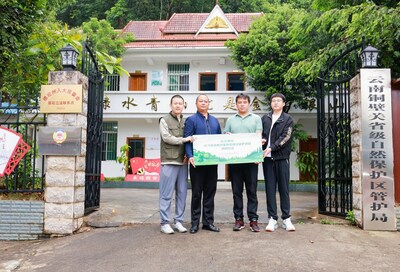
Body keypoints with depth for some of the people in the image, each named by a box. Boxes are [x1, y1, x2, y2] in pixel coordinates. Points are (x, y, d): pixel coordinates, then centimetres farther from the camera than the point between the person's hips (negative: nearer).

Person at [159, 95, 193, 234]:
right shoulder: (165, 120, 3)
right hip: (169, 162, -5)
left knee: (182, 194, 7)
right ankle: (165, 223, 6)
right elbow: (166, 137, -10)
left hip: (183, 162, 5)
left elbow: (190, 140, 16)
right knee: (166, 195, -2)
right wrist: (183, 139, -10)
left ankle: (178, 221, 17)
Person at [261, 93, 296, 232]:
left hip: (281, 158, -2)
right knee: (270, 189, 4)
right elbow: (260, 135, 9)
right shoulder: (265, 118, 12)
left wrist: (271, 148, -17)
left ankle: (286, 218, 14)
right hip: (267, 158, 2)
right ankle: (272, 219, 11)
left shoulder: (288, 119, 4)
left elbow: (285, 137, -8)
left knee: (284, 189, 4)